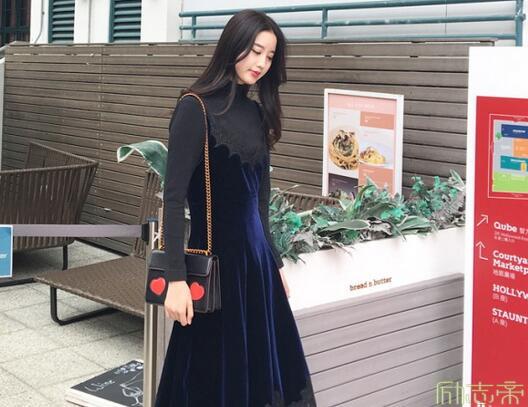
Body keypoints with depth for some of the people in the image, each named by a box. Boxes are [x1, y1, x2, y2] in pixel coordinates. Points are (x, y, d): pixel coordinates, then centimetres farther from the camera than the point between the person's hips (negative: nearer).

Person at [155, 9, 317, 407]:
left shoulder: (257, 112, 9)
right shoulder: (196, 108, -11)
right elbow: (174, 198, -16)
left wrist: (275, 262, 18)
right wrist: (176, 279, -21)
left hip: (257, 256, 7)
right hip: (216, 259, -7)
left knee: (262, 371, 13)